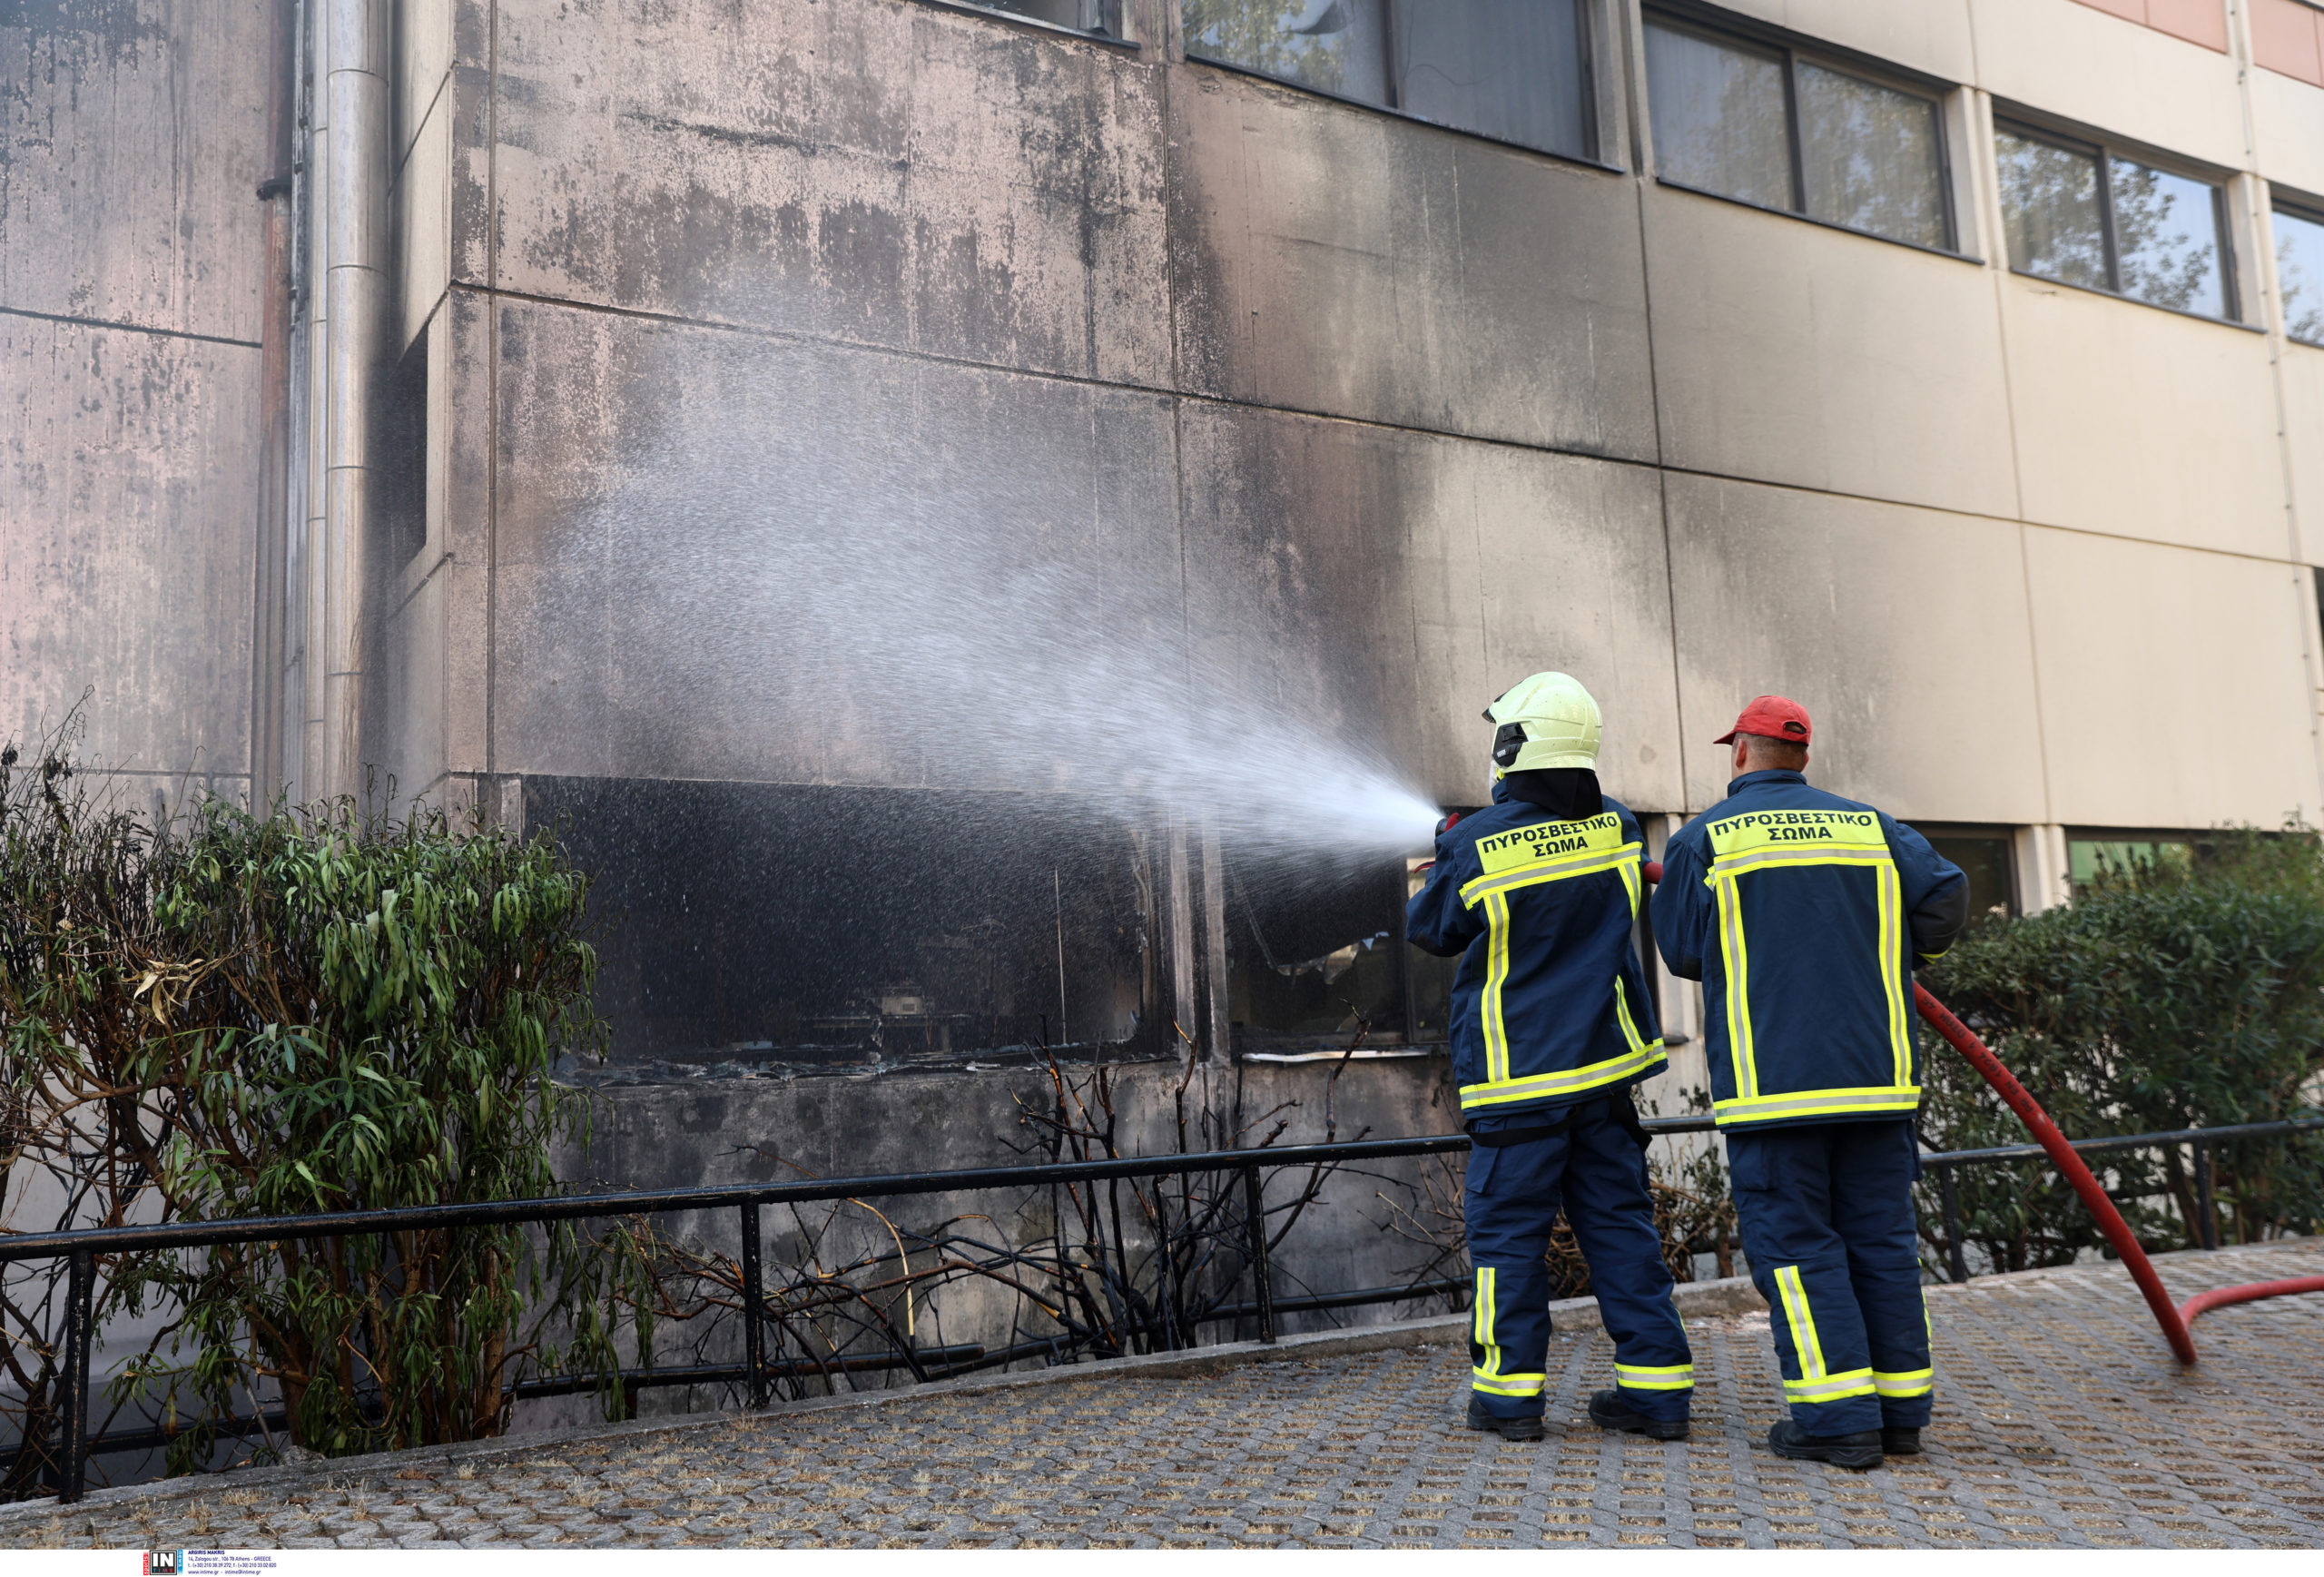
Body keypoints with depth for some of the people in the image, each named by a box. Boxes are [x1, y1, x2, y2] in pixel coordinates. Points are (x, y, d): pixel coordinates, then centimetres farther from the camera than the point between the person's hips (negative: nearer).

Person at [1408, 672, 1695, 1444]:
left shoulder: (1474, 847, -14)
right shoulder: (1615, 830, 0)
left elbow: (1434, 932, 2)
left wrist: (1426, 887, 24)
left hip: (1517, 1073, -4)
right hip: (1606, 1062, 4)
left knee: (1507, 1229, 5)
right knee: (1620, 1221, 10)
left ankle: (1508, 1391, 10)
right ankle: (1656, 1386, 12)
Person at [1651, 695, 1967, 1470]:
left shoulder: (1704, 840, 1)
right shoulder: (1870, 827, 10)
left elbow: (1683, 952, 3)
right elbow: (1944, 897, 0)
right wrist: (1899, 946, 19)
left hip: (1770, 1077, -4)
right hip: (1874, 1072, 4)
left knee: (1795, 1245, 1)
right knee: (1881, 1238, 11)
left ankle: (1838, 1417, -2)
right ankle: (1900, 1407, 15)